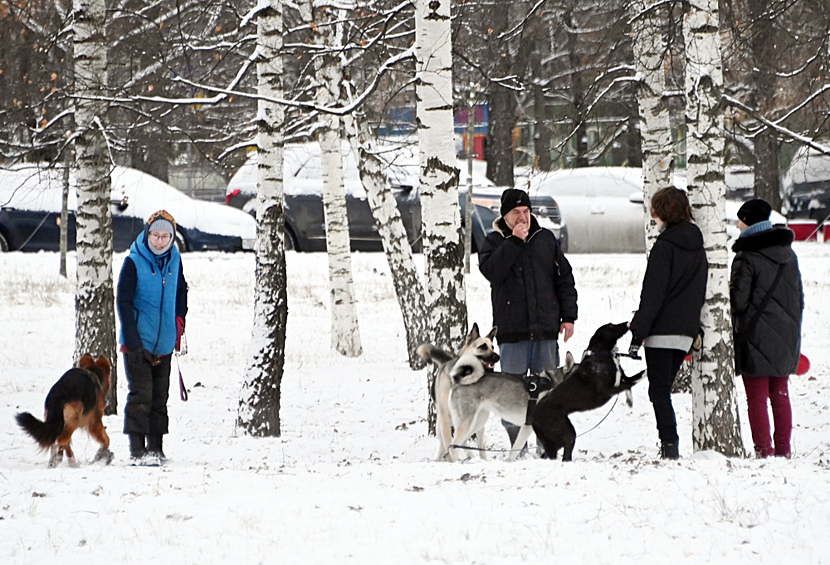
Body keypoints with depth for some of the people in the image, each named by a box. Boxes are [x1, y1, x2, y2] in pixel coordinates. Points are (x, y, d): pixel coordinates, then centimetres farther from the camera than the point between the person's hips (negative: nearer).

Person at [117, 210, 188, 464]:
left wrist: (178, 324, 11)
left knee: (159, 397, 9)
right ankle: (137, 449, -7)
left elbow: (181, 293, 22)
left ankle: (155, 447, 16)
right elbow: (124, 302, -10)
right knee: (141, 395, -10)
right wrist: (132, 341, -16)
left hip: (164, 345, 5)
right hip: (139, 343, -5)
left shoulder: (174, 261, 6)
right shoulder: (134, 262, -9)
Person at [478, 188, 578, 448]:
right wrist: (514, 241, -15)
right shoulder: (494, 241, 5)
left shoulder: (546, 239, 12)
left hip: (546, 328, 2)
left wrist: (568, 315, 8)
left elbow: (564, 278, 15)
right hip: (512, 328, -2)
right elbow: (491, 271, -14)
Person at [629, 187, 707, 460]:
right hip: (687, 330, 8)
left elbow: (652, 294, -15)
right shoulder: (697, 245, 11)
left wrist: (637, 334, -14)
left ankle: (669, 445, -10)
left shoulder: (665, 246, -12)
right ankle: (669, 446, 14)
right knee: (663, 389, 15)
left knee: (659, 391, -4)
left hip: (663, 330, -8)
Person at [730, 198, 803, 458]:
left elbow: (739, 300, -16)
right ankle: (783, 449, 13)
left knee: (757, 398, 0)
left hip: (756, 339, -7)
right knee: (780, 395, 12)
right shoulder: (788, 254, 8)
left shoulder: (746, 258, -15)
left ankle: (764, 449, -2)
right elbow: (799, 297, 13)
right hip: (786, 337, 7)